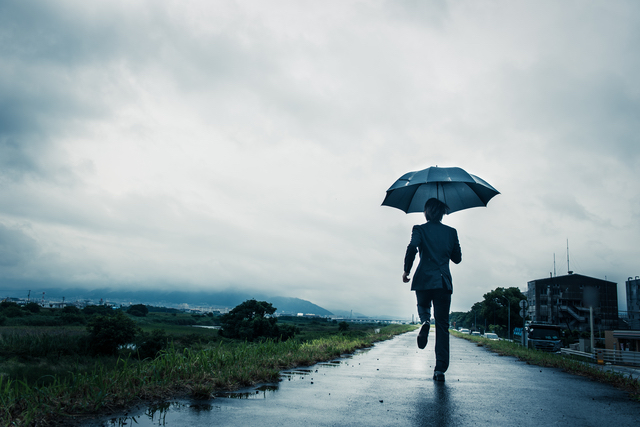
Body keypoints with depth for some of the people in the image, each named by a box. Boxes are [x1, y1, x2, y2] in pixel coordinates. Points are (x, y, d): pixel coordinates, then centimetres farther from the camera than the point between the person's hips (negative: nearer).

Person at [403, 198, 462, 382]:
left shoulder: (419, 229, 1)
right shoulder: (451, 232, 9)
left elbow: (412, 249, -16)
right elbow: (457, 258, 13)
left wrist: (406, 270, -4)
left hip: (424, 280, -1)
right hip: (444, 281, 1)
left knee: (423, 306, 30)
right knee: (442, 325, 5)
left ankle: (425, 322, -6)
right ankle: (440, 369, -3)